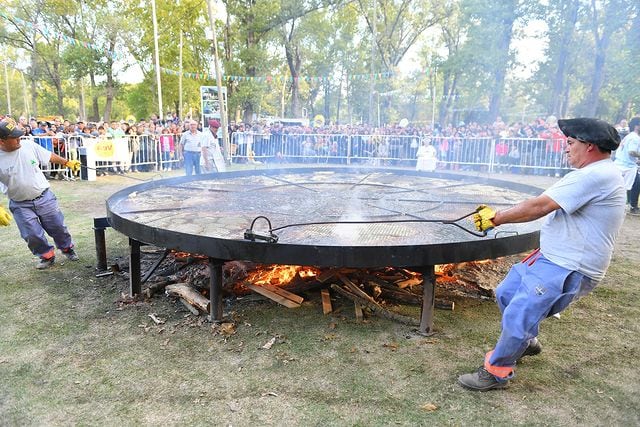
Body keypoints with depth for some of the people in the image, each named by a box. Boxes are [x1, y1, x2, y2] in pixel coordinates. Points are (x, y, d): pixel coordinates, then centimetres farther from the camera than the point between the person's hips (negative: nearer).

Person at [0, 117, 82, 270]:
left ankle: (67, 248, 35)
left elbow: (49, 156, 8)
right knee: (32, 235, 0)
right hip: (20, 205, -1)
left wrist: (68, 163, 12)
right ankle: (47, 256, 24)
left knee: (58, 227, 10)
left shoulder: (29, 145, -9)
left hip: (45, 197, 1)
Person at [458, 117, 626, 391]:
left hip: (569, 270, -11)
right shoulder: (593, 174, 14)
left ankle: (495, 373, 5)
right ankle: (527, 342, 40)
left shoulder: (596, 176, -21)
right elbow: (545, 208, 13)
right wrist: (497, 215, 8)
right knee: (506, 293, 18)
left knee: (517, 315, -12)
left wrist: (496, 218, -13)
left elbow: (540, 207, -23)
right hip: (550, 257, 11)